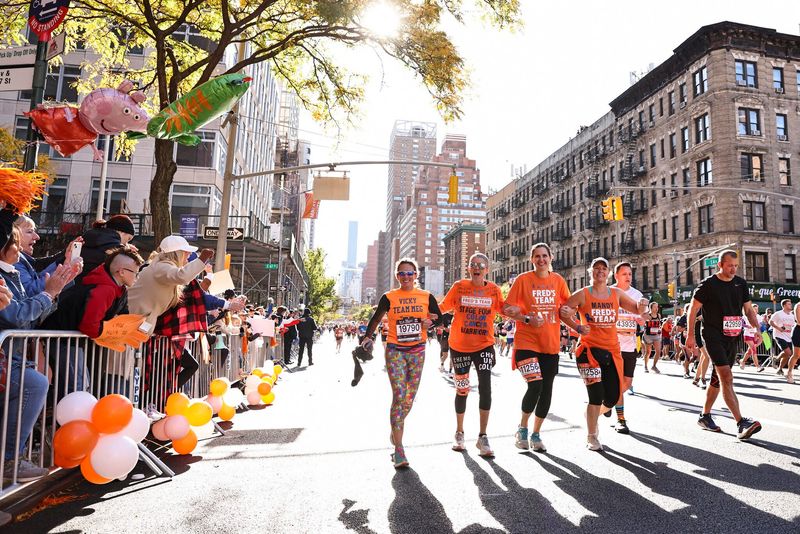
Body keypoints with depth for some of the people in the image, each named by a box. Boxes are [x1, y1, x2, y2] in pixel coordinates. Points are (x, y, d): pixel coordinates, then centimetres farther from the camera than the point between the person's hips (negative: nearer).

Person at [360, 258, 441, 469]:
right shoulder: (389, 297, 1)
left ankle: (396, 430, 36)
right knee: (399, 396, -13)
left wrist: (430, 322, -8)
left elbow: (439, 318, 12)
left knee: (410, 398, 8)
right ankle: (398, 449, -9)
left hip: (417, 351, 3)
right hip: (395, 350, -2)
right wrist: (368, 337, 3)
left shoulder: (426, 296, 4)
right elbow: (375, 319, 12)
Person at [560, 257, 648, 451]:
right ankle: (591, 437, 11)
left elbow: (637, 310, 15)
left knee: (613, 398, 5)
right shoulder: (582, 294, -3)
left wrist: (642, 305, -9)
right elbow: (562, 311, -3)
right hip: (589, 348, -4)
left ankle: (594, 415, 40)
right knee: (596, 396, -10)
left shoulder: (616, 293, 8)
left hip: (612, 350, 4)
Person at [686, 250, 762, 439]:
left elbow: (749, 309, 15)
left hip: (732, 338, 6)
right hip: (713, 336, -6)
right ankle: (741, 423, -21)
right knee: (726, 378, -16)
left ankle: (705, 416, 24)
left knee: (718, 379, 12)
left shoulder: (740, 283, 9)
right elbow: (693, 309, -3)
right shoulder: (708, 284, -7)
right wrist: (691, 335, -5)